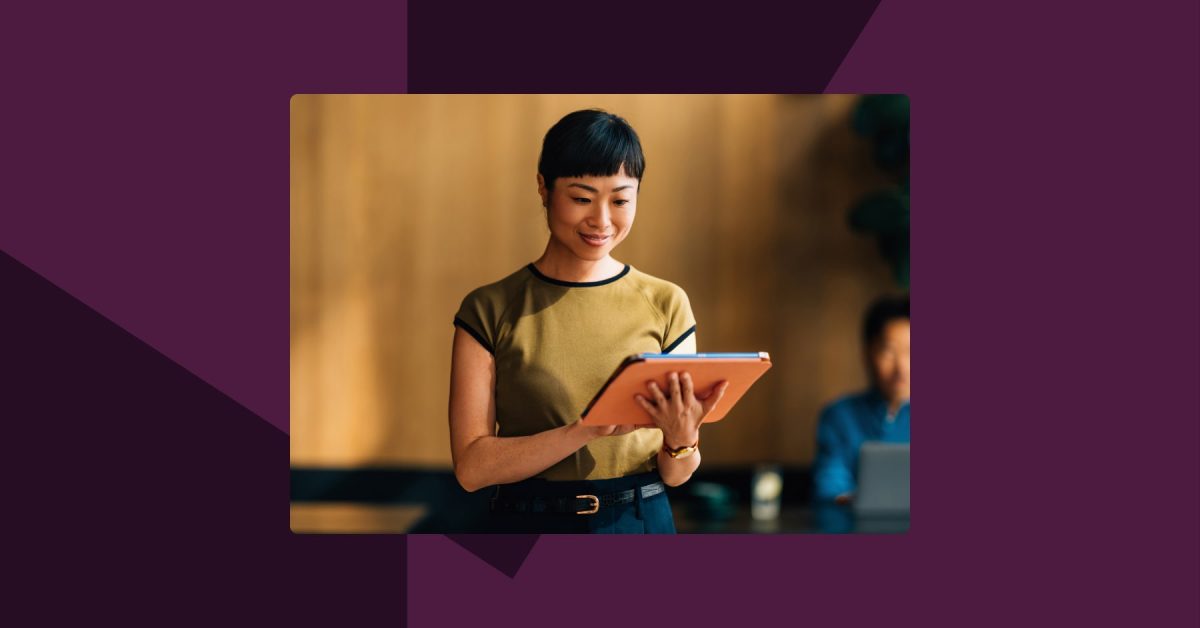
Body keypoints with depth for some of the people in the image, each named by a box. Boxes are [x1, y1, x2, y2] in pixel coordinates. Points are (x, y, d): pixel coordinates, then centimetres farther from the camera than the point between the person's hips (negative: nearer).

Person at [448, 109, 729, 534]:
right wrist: (587, 430, -23)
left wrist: (682, 437, -22)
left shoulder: (666, 304, 0)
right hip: (529, 524, -1)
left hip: (642, 520, 1)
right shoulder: (490, 310, -4)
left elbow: (675, 474, -1)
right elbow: (471, 467, -12)